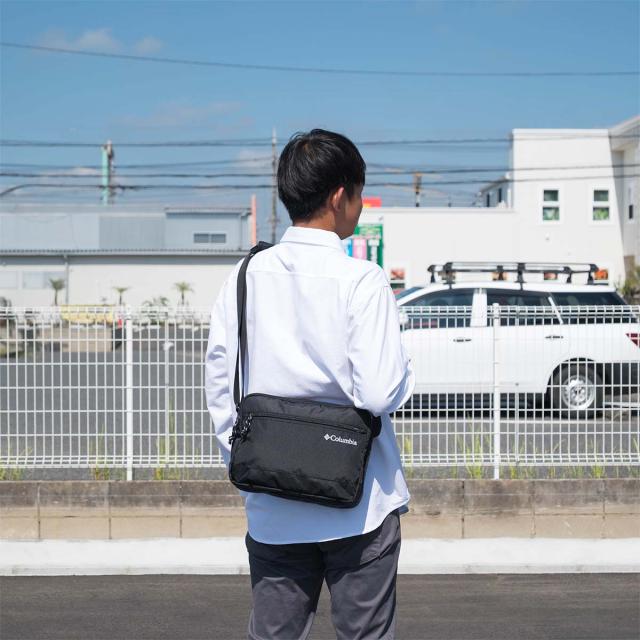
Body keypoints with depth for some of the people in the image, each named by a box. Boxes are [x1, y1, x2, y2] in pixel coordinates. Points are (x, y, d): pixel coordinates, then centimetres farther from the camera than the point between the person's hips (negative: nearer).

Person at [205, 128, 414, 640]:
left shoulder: (247, 276, 2)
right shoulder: (361, 281, -13)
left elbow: (219, 386, 4)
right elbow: (380, 393, -19)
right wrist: (406, 374, 3)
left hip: (270, 509, 4)